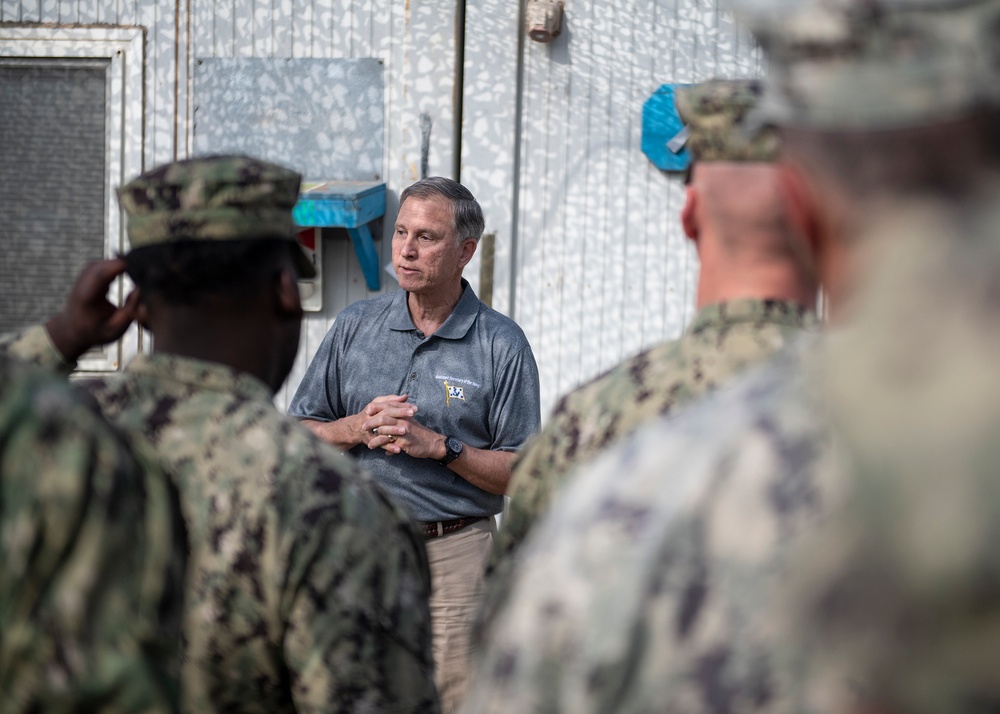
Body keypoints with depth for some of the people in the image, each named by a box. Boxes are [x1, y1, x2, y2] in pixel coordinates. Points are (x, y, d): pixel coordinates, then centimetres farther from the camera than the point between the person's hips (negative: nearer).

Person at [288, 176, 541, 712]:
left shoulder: (502, 345, 0)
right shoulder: (355, 325, 9)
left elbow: (522, 475, -3)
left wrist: (441, 447, -14)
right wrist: (357, 429, -7)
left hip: (455, 554, -3)